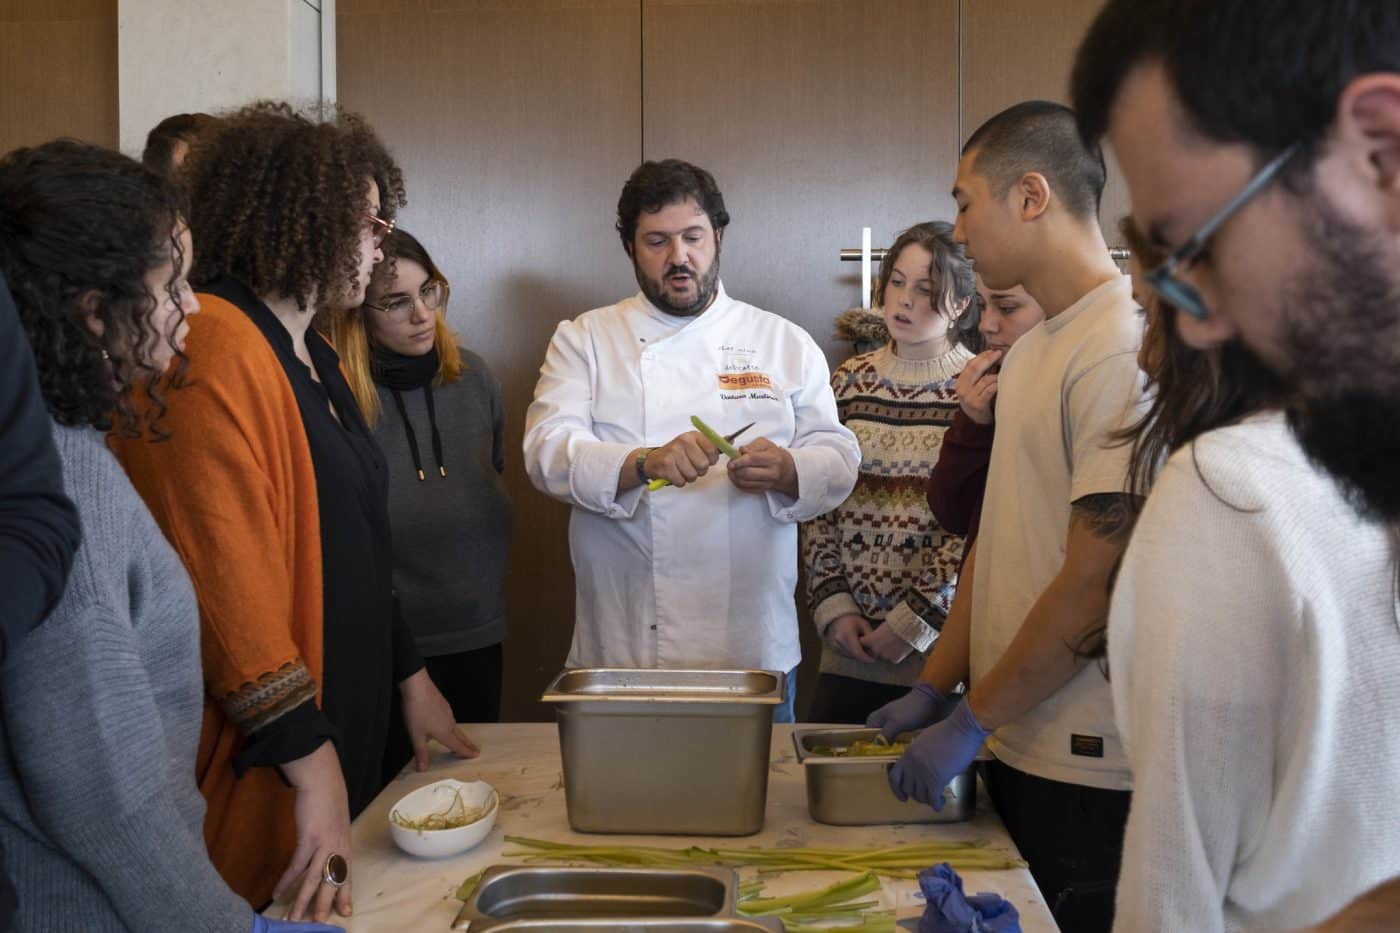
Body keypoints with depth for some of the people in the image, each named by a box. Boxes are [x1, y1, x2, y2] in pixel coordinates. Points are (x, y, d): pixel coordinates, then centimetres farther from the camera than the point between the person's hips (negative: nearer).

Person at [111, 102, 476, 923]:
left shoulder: (315, 358, 14)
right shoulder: (214, 346, -19)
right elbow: (226, 570, -24)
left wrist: (411, 678, 20)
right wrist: (311, 763, -23)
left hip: (344, 734, 9)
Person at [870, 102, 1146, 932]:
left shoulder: (1126, 351, -17)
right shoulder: (1029, 350, 12)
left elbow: (1097, 582, -20)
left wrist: (970, 721, -12)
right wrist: (935, 689, 11)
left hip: (1088, 771, -8)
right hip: (1015, 749, 8)